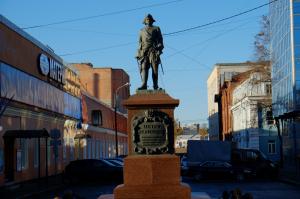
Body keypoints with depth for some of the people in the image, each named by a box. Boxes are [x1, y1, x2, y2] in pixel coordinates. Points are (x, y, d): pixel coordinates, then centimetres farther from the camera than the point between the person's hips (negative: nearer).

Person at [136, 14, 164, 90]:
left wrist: (159, 48, -5)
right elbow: (140, 42, 23)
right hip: (144, 51, 2)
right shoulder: (142, 31, 25)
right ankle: (144, 85, -21)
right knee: (144, 68, -12)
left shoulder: (156, 29, 17)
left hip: (153, 51, -2)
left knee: (155, 69, -8)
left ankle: (155, 86, -8)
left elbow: (160, 40, 10)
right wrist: (139, 53, 11)